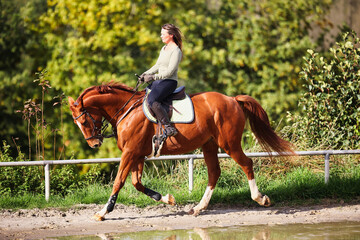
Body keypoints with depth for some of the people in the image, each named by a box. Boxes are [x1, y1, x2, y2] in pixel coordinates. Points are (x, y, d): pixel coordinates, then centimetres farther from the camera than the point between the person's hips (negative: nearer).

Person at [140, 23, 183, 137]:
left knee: (152, 100, -31)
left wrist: (153, 77, -21)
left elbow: (169, 71, -19)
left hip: (169, 82, -10)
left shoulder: (176, 51, -12)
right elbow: (157, 66, 24)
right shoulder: (164, 48, 17)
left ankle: (169, 127, -33)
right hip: (159, 81, 10)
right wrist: (146, 74, 9)